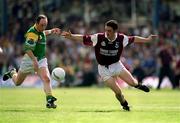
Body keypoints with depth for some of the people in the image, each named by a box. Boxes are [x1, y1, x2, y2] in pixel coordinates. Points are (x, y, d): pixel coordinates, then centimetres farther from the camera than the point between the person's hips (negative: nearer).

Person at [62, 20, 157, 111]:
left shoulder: (121, 38, -12)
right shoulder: (99, 37, -19)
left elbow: (133, 39, 4)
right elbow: (84, 38, -20)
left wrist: (147, 40, 12)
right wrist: (71, 36, -32)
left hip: (117, 65, 2)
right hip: (104, 69, -2)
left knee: (132, 82, -12)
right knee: (118, 92, -8)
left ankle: (137, 85, 27)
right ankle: (124, 104, 25)